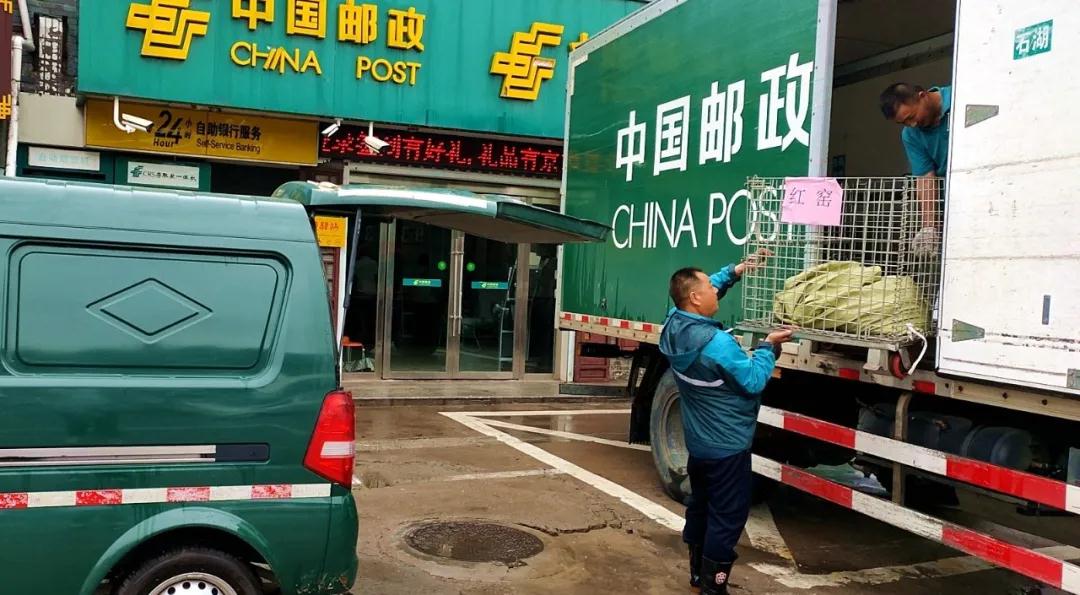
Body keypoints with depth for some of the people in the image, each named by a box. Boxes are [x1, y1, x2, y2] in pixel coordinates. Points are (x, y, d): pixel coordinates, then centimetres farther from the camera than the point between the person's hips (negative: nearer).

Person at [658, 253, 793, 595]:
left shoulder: (674, 328, -3)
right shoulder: (717, 342, -28)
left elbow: (705, 291, 13)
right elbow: (753, 381, -20)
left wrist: (735, 271, 7)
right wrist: (769, 347, -7)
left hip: (699, 442, 9)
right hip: (727, 446, -9)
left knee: (699, 508, 20)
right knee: (727, 518, 2)